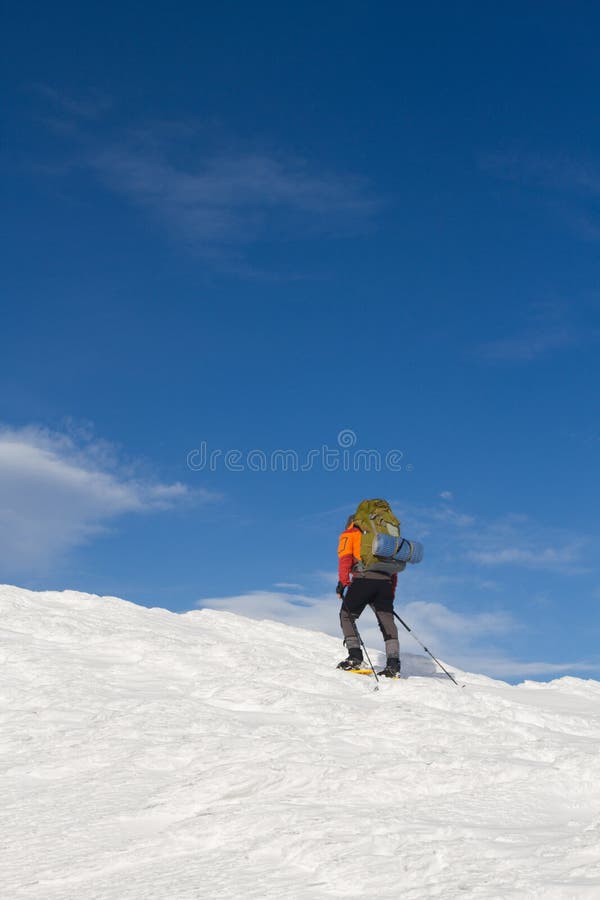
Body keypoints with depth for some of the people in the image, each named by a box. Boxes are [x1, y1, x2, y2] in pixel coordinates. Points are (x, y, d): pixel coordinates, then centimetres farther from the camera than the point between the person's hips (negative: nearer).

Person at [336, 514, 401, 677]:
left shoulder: (348, 534, 22)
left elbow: (345, 558, 3)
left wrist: (343, 582, -4)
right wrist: (391, 592, 26)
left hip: (364, 578, -4)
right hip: (385, 581, 4)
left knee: (346, 615, 7)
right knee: (387, 620, 2)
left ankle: (355, 656, -8)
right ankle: (393, 663, -13)